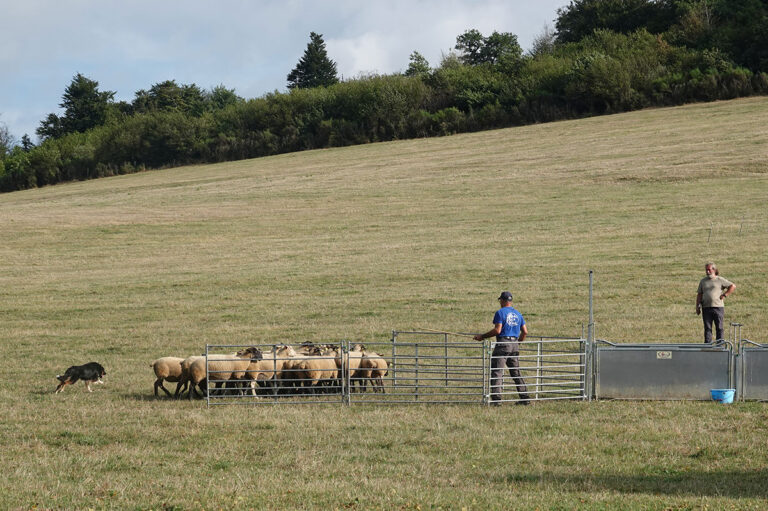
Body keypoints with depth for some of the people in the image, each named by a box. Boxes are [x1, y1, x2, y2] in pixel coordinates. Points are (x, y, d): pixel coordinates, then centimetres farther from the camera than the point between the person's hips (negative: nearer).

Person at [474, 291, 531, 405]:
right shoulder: (518, 314, 15)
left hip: (503, 345, -7)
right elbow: (525, 332, 14)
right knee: (516, 372, 13)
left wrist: (482, 336, -8)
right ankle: (525, 397, 9)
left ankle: (496, 398, -14)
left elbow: (497, 330, -16)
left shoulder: (500, 313, -6)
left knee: (496, 371, -5)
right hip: (515, 345, 7)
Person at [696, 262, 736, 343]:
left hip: (718, 307, -3)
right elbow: (699, 294, 14)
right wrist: (697, 306, 5)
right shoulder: (703, 281, 15)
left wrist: (725, 295, -2)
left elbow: (733, 286, 5)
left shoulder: (720, 280, 4)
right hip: (706, 308, 3)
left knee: (719, 328, 0)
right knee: (707, 328, 0)